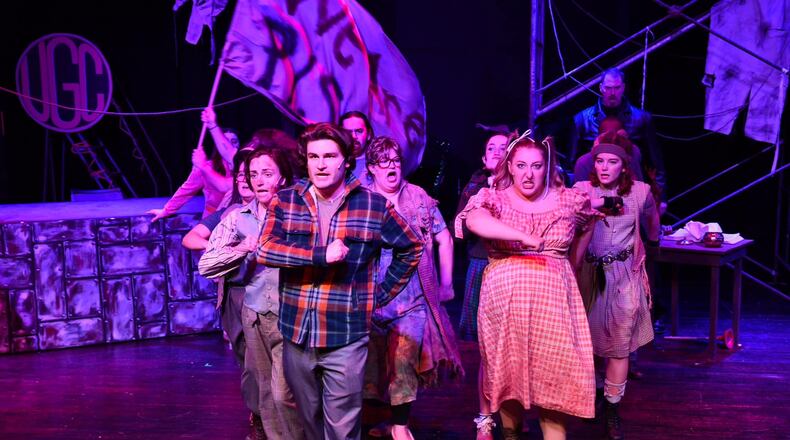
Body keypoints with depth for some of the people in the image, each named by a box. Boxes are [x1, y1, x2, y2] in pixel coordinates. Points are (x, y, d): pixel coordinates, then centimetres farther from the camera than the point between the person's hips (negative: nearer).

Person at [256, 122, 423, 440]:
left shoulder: (374, 205, -3)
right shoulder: (285, 201, 2)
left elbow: (412, 247, 10)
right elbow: (264, 249, -13)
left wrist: (383, 293, 5)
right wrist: (321, 255, -22)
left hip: (346, 337, -2)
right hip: (296, 334, 3)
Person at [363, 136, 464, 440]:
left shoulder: (420, 198, 5)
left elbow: (444, 240, 9)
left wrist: (446, 283, 7)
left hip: (413, 296, 0)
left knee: (404, 361, -6)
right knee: (372, 361, 6)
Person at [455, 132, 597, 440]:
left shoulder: (569, 200, 5)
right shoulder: (493, 198, -2)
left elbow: (586, 225, 26)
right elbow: (475, 221, -25)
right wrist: (525, 237, -32)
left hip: (553, 299, 1)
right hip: (504, 298, -1)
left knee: (554, 372, 0)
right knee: (508, 369, 10)